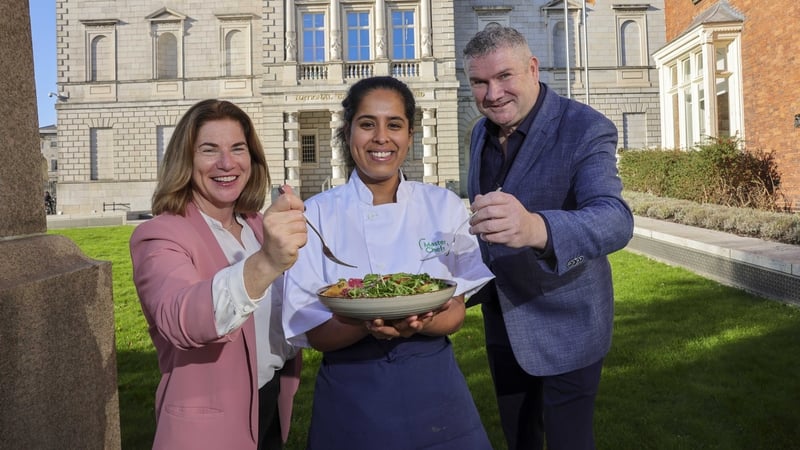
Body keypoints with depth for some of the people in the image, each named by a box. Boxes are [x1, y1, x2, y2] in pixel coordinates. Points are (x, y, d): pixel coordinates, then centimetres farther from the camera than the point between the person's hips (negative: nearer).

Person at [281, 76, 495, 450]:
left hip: (432, 386, 2)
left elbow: (456, 312, -3)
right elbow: (313, 332, -9)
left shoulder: (445, 206, -4)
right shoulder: (316, 214, -9)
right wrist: (365, 327, -28)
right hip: (350, 394, -1)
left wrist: (420, 323, -23)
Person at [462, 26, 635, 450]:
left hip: (563, 324, -6)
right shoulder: (482, 132, -1)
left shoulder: (586, 129, -21)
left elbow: (615, 220, -37)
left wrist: (535, 228, -57)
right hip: (502, 319, 6)